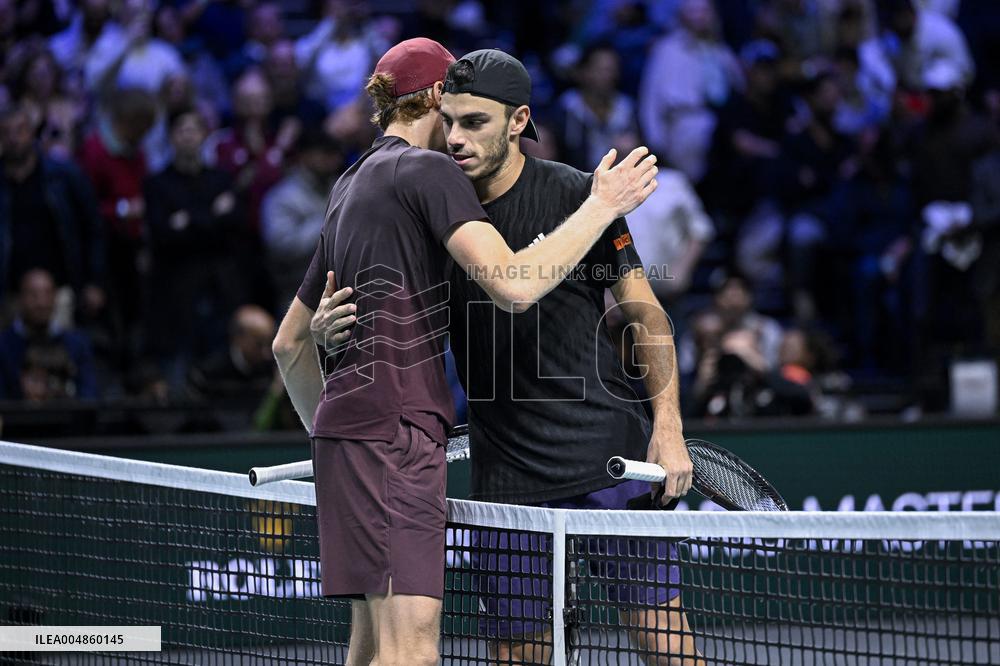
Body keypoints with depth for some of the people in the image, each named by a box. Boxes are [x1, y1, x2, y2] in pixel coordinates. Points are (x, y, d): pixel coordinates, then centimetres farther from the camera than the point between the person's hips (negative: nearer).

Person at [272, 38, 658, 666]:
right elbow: (514, 284, -18)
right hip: (395, 425, -10)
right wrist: (603, 206, -9)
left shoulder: (351, 189, 24)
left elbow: (291, 342, 29)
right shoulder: (427, 171, -4)